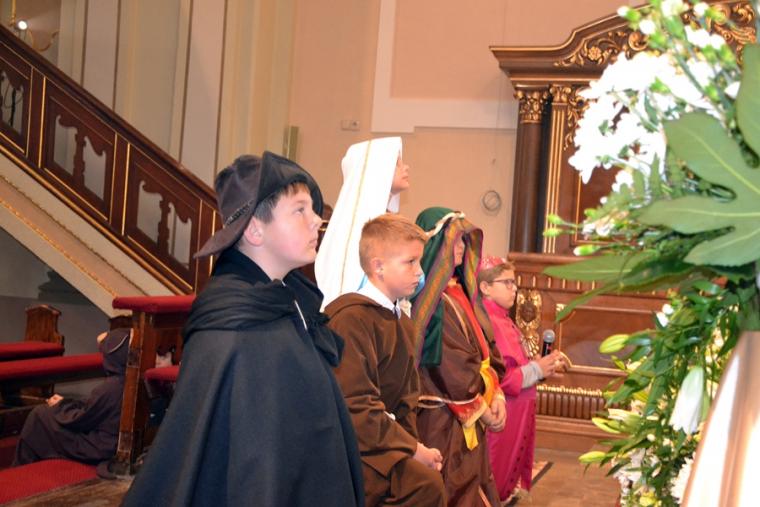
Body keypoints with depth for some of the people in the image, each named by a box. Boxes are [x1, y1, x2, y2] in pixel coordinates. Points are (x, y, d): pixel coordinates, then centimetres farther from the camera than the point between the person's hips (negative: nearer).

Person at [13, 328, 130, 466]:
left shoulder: (109, 388, -27)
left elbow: (80, 420, -15)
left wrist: (60, 406, 2)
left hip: (98, 450, -9)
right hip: (114, 443, 9)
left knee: (39, 415, 0)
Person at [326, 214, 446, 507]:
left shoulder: (402, 323, 16)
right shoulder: (351, 317, -15)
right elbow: (356, 408, -20)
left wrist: (412, 443, -1)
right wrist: (413, 450, -15)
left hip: (384, 438, 9)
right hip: (353, 443, -9)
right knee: (425, 483, -25)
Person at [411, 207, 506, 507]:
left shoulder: (460, 290, 12)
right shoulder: (431, 297, -15)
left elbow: (485, 345, 11)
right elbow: (449, 363, -18)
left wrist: (495, 395, -1)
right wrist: (480, 408, -11)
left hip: (471, 415, 9)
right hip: (444, 416, -9)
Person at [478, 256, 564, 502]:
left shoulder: (503, 320, 10)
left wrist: (543, 364, -1)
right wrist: (536, 370, -18)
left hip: (517, 412, 10)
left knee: (512, 468, 18)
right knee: (494, 480, 2)